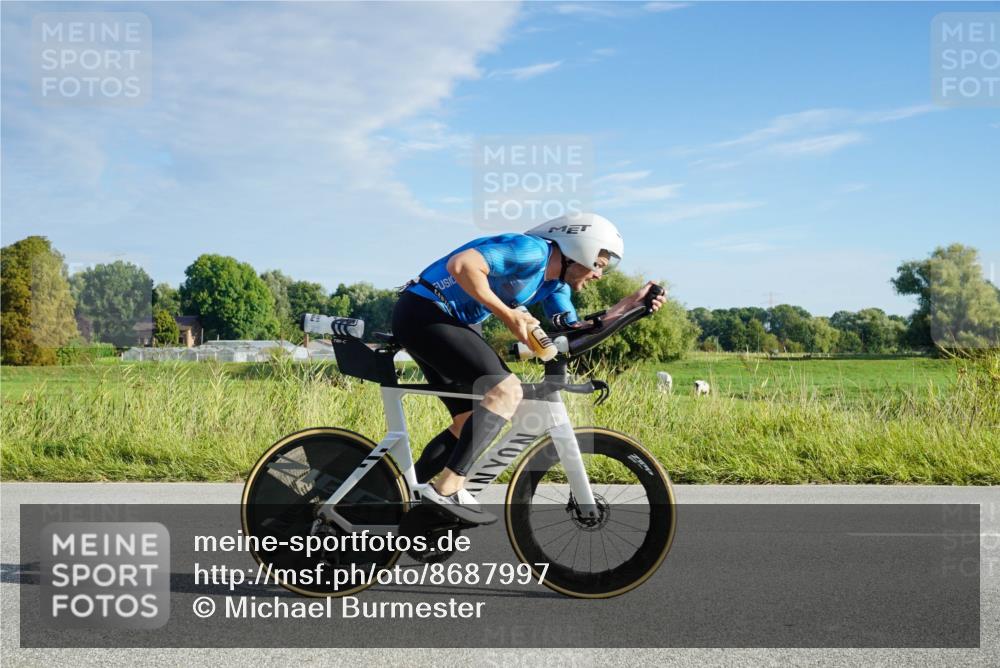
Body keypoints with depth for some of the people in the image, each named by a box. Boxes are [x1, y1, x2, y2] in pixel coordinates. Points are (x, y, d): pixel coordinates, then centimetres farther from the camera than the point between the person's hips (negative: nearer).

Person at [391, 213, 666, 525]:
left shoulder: (555, 285, 13)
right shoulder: (532, 251, -18)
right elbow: (460, 264, -29)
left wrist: (631, 303, 2)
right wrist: (509, 315, -22)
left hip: (451, 322, 11)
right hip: (423, 312, -11)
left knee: (471, 422, 11)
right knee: (506, 389, -21)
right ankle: (448, 490, -20)